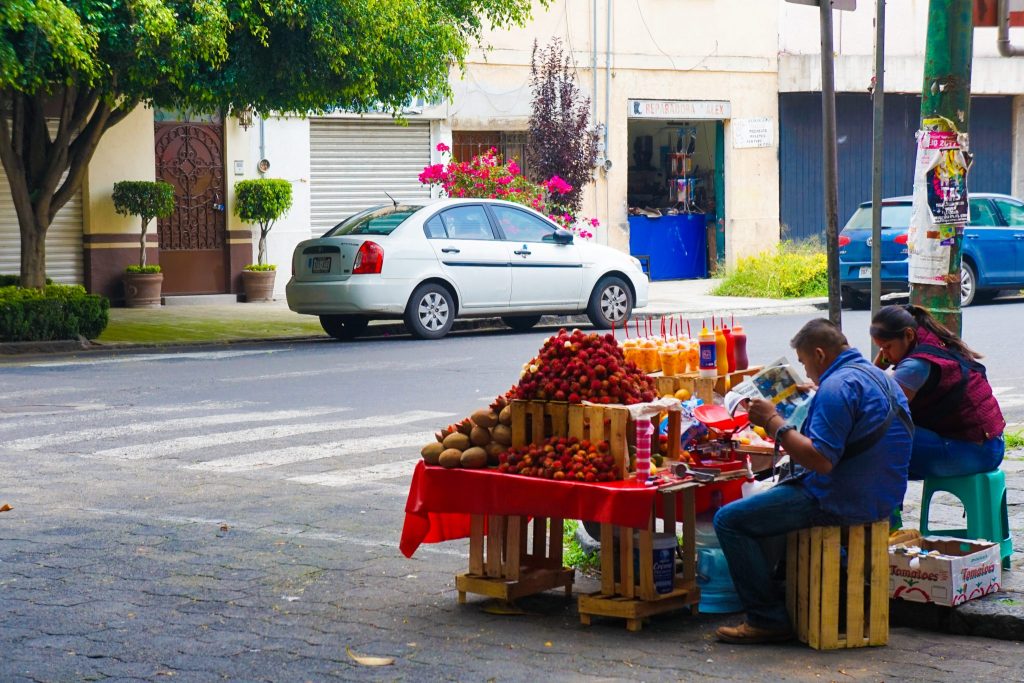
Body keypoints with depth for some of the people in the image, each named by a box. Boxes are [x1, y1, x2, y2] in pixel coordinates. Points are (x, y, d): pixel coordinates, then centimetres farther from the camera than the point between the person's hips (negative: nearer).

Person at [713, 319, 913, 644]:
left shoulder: (838, 386, -20)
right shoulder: (881, 378, 13)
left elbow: (821, 461, -26)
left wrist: (774, 423, -18)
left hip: (839, 501, -11)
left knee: (729, 520, -6)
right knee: (769, 501, 33)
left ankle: (768, 620, -5)